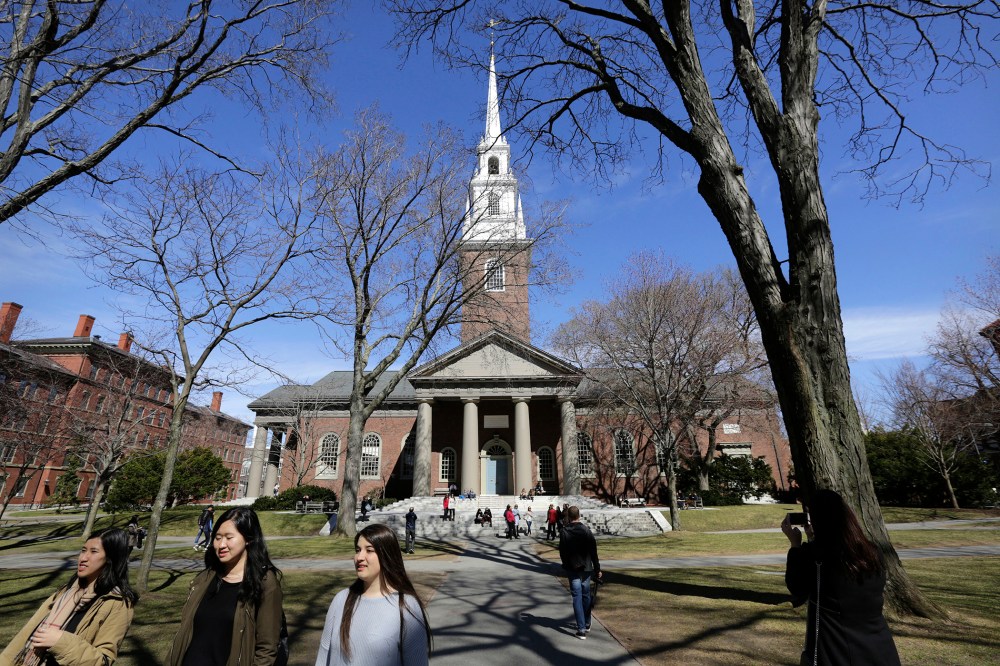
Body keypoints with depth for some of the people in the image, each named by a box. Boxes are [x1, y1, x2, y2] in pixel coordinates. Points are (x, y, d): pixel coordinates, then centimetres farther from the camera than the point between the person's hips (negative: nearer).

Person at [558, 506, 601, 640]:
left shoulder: (564, 533, -10)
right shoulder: (587, 531, -7)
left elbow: (562, 553, -4)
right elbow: (593, 552, -6)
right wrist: (597, 569, 2)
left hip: (573, 569, -2)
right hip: (586, 568, 2)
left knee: (577, 598, 1)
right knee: (586, 596, 18)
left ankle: (581, 629, -4)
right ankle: (586, 624, 31)